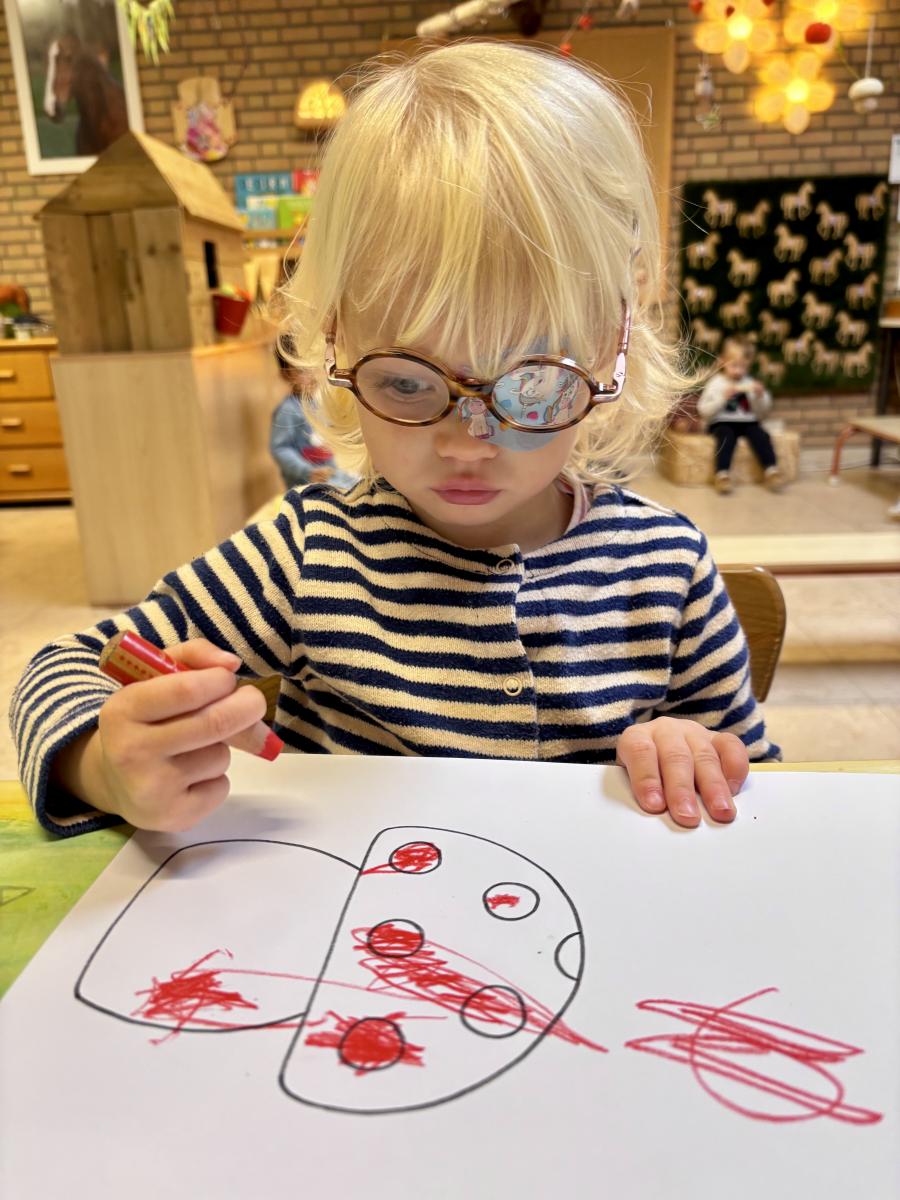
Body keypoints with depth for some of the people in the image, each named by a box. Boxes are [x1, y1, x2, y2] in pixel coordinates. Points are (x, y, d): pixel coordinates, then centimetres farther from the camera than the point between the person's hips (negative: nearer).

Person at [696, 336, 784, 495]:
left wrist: (760, 396, -6)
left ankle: (771, 470, -26)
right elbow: (704, 412, -7)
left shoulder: (750, 383, 13)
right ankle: (722, 475, -42)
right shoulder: (716, 383, 4)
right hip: (722, 423, -3)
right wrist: (723, 397, -18)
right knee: (727, 435, -35)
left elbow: (761, 412, 13)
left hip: (747, 422, 3)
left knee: (760, 435, -26)